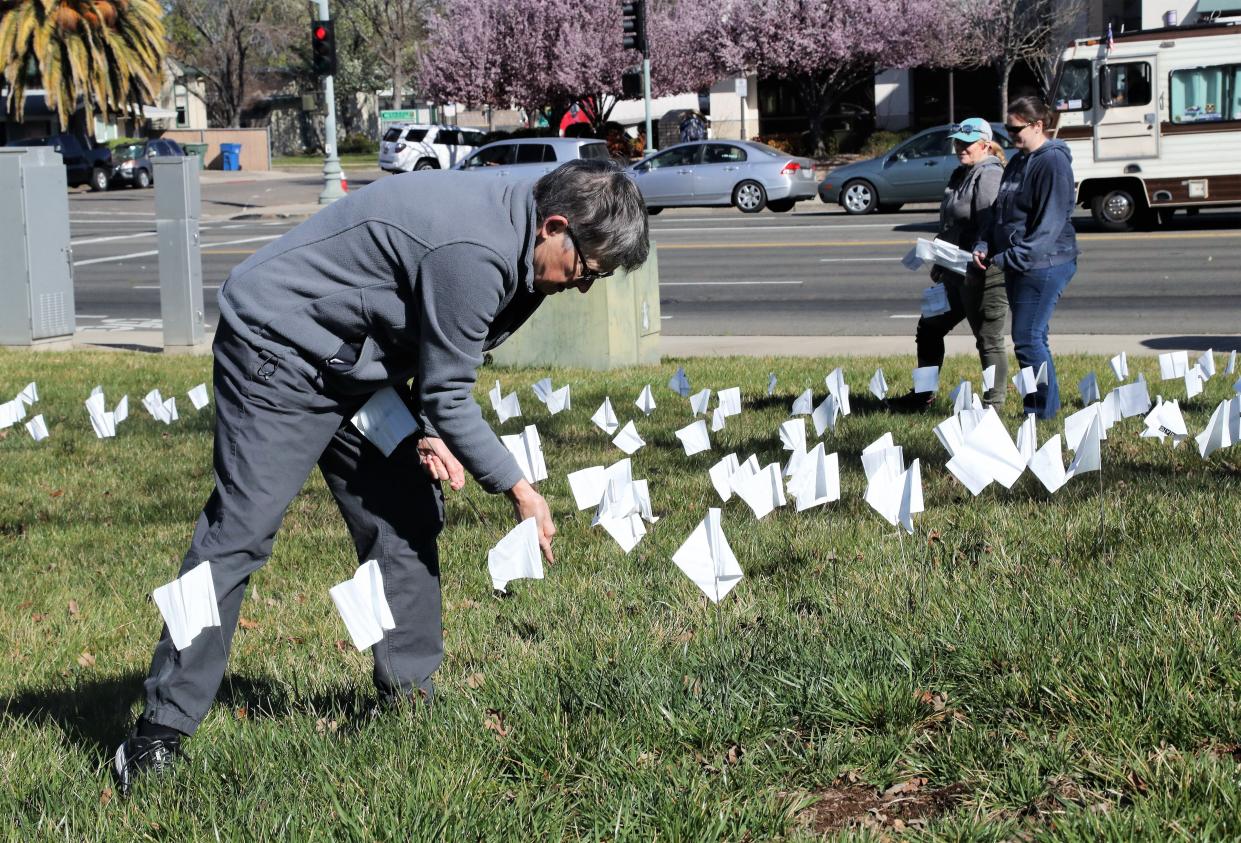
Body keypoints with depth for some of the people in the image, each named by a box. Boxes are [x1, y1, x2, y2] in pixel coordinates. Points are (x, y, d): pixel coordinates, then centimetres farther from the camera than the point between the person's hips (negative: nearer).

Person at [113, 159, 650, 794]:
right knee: (239, 532, -13)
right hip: (278, 346, -10)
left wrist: (430, 427, -3)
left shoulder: (508, 227, 1)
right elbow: (447, 395, -21)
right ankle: (162, 728, -8)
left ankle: (408, 696, 15)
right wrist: (517, 488, -11)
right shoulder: (475, 253, -30)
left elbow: (440, 367, 12)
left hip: (356, 359, 10)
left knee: (406, 520, 6)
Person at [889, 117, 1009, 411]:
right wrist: (939, 265, 21)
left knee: (988, 339, -1)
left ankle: (993, 403, 8)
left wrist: (974, 262, -25)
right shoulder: (961, 174, 17)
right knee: (929, 329, 17)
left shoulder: (989, 176, -15)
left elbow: (991, 228, -24)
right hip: (957, 274, 11)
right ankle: (923, 395, 27)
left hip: (984, 274, -11)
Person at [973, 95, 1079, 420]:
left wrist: (1012, 257, -20)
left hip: (1044, 263, -9)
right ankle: (1039, 405, 19)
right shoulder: (1018, 161, 16)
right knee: (1031, 338, 12)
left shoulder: (1052, 161, -13)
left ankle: (1045, 410, 1)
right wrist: (984, 246, 5)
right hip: (1017, 265, 9)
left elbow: (1050, 222, -19)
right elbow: (1001, 212, 21)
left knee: (1028, 339, -8)